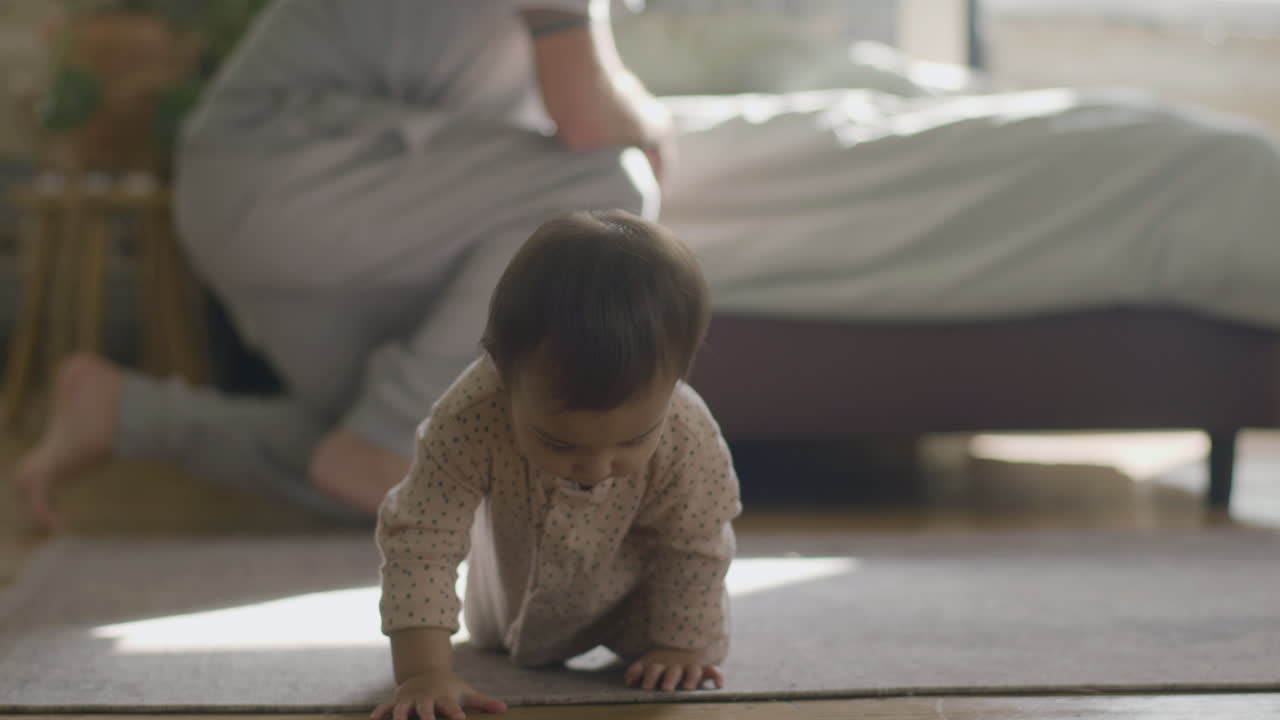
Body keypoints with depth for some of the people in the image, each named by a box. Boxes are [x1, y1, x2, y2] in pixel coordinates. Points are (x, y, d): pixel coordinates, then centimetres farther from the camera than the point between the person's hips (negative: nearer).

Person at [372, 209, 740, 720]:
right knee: (489, 638, 27)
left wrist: (681, 647, -18)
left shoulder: (689, 443, -44)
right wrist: (424, 672, -50)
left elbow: (694, 551, -25)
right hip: (517, 577, 2)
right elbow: (419, 539, -42)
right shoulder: (470, 418, -48)